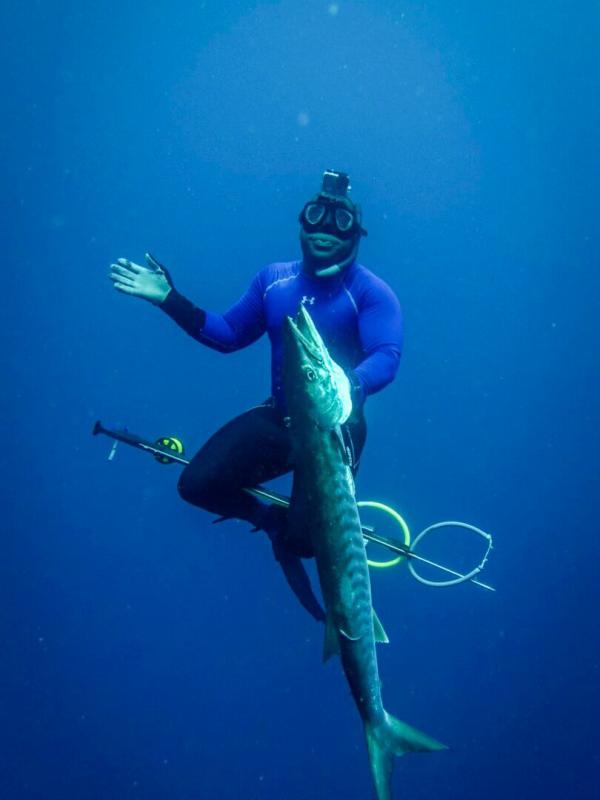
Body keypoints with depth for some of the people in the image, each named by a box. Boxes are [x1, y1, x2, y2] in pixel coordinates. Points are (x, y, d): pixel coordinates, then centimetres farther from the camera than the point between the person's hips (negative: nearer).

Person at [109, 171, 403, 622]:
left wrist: (350, 385, -48)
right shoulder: (274, 280, 7)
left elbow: (387, 357, -24)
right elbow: (230, 334, 12)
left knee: (309, 536, -18)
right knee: (198, 483, -10)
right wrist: (171, 301, 2)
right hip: (279, 417, 5)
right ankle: (274, 520, 18)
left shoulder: (370, 292, -10)